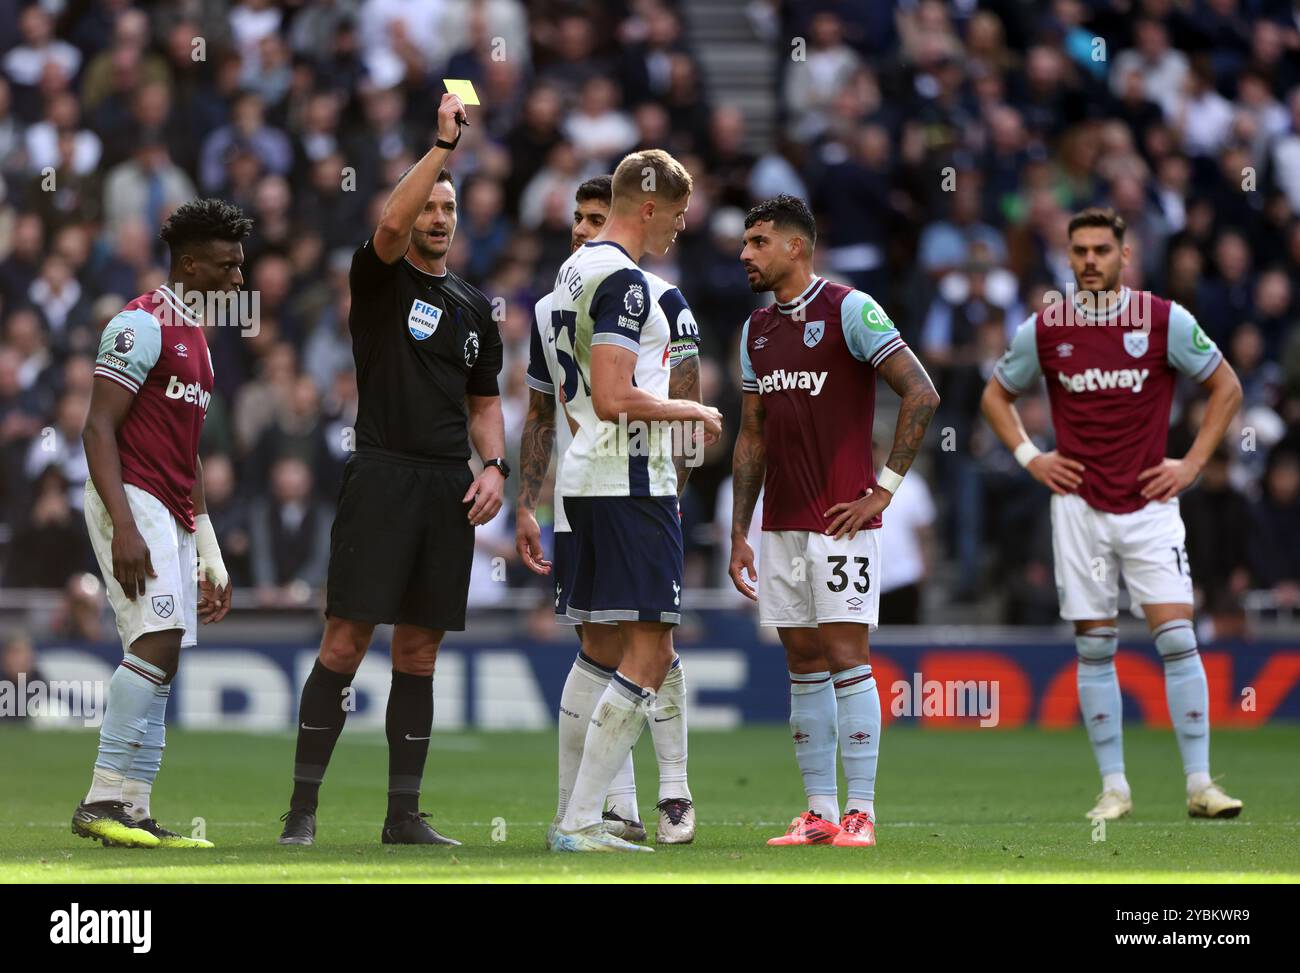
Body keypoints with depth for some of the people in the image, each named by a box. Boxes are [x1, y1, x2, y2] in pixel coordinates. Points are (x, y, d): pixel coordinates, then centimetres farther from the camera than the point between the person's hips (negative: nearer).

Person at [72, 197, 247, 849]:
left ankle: (131, 816, 6)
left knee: (159, 664, 6)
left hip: (172, 514, 10)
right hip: (132, 499, -10)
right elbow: (99, 429, -15)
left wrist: (209, 556, 23)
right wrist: (124, 527, -24)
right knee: (158, 642, -21)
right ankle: (103, 802, -23)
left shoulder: (195, 337, 22)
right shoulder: (143, 324, -8)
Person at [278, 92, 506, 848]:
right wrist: (444, 144, -20)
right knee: (346, 643, -9)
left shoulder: (475, 308, 18)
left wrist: (494, 467, 5)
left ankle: (404, 813, 10)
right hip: (382, 476, -5)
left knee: (420, 652, 6)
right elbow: (390, 224, -19)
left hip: (449, 488, 5)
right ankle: (304, 806, -7)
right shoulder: (381, 279, 3)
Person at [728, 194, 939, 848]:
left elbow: (921, 393, -10)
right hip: (780, 523, 7)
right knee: (803, 665, 6)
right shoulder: (757, 329, 15)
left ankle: (860, 812, -5)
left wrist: (885, 486, -12)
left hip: (840, 520, -7)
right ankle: (819, 813, 9)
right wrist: (738, 534, 15)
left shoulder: (849, 310, -6)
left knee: (845, 656, -8)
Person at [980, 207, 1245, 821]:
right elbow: (996, 395, 18)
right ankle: (1114, 788, 8)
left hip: (1150, 504, -1)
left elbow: (1226, 386, 8)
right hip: (1079, 506, 1)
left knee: (1177, 638, -9)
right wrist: (1029, 457, 5)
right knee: (1094, 648, 2)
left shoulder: (1166, 321, -3)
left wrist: (1192, 464, 1)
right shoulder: (1044, 329, 2)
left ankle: (1200, 783, -5)